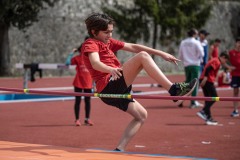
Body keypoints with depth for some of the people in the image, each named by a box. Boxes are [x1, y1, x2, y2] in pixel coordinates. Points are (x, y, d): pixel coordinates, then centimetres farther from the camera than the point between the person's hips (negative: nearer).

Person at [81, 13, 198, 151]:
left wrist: (160, 53, 11)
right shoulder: (90, 44, -5)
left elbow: (133, 47, 17)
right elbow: (95, 63, -26)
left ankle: (119, 150, 10)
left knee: (141, 115, 17)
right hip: (110, 86, -10)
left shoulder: (108, 42, 22)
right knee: (143, 56, -19)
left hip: (114, 92, 10)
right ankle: (174, 89, -29)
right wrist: (111, 70, -48)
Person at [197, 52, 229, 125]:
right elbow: (208, 69, -20)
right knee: (214, 97, -7)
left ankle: (209, 118, 8)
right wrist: (205, 78, -26)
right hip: (208, 81, -10)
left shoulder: (214, 60, 24)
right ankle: (203, 111, -17)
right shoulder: (217, 62, -6)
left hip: (204, 80, 10)